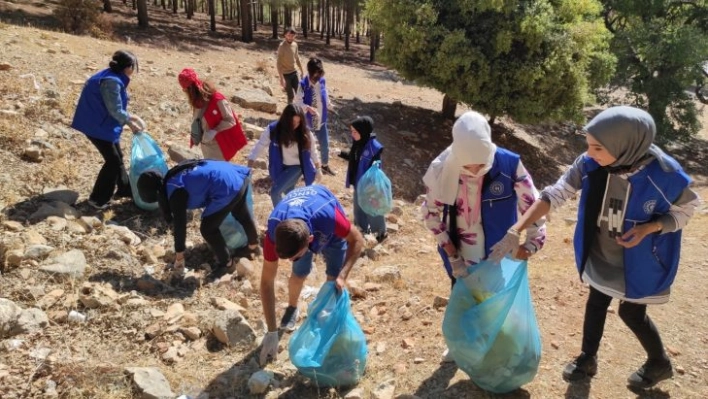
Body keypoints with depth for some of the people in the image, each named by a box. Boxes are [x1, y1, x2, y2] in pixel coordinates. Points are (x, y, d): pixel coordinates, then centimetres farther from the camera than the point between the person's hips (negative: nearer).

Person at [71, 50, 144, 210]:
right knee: (113, 160, -4)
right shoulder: (111, 81, -25)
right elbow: (115, 110, -22)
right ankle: (98, 198, 4)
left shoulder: (114, 78, 6)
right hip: (97, 125, -10)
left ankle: (124, 188, 34)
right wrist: (130, 122, -9)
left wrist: (129, 117, 8)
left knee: (117, 156, 18)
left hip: (103, 123, 10)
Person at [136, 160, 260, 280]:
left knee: (208, 229, 7)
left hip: (227, 189, -10)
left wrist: (179, 256, 2)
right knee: (242, 215, 33)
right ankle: (254, 244, 57)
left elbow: (180, 224, -6)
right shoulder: (175, 177, 18)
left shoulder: (174, 191, -9)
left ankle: (226, 262, 25)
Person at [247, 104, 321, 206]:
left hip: (296, 167, -3)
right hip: (281, 167, 3)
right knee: (288, 193, 21)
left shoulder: (304, 132, -18)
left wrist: (317, 169, 6)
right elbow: (260, 147, -10)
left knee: (275, 192, -14)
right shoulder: (272, 129, -18)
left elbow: (313, 151, -3)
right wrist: (249, 168, -10)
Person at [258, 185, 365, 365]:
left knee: (334, 277, -1)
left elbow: (357, 240, -28)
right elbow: (267, 282, -30)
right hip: (293, 217, 1)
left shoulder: (328, 217, -49)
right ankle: (292, 307, 33)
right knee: (299, 273, 2)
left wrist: (342, 275, -42)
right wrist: (271, 332, -29)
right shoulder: (274, 233, -40)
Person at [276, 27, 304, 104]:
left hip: (294, 72, 6)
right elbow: (278, 63, -22)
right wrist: (282, 78, -28)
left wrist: (301, 71, 19)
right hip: (286, 74, -6)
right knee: (291, 96, -2)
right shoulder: (282, 46, -19)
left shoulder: (295, 45, 1)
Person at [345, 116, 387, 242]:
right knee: (359, 207, 24)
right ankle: (363, 228, 46)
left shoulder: (374, 147, -27)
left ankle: (380, 232, 34)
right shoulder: (357, 143, -4)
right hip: (358, 183, 8)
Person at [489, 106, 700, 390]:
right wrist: (515, 231, -28)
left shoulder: (665, 174, -29)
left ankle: (659, 363, 45)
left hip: (638, 261, -3)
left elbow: (685, 210, -11)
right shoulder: (589, 164, -23)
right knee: (596, 304, 19)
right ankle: (587, 359, 44)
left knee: (631, 313, 14)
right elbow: (553, 195, -21)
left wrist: (648, 228, -30)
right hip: (600, 257, 3)